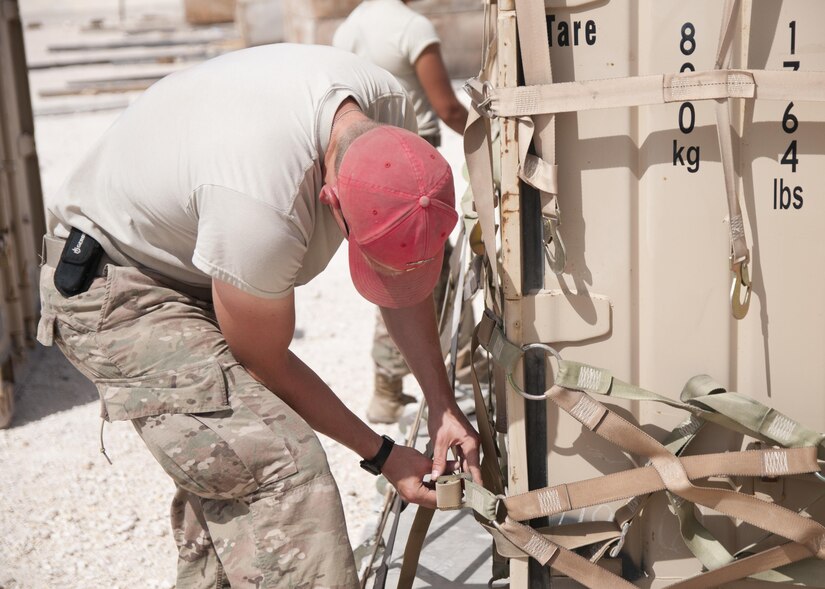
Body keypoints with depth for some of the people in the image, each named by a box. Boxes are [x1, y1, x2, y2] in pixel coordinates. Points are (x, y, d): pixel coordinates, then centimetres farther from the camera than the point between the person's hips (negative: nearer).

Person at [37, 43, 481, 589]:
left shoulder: (390, 109, -18)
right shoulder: (262, 206, -40)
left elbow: (407, 275, -2)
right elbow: (265, 363, -20)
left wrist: (443, 403, -3)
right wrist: (380, 453, -10)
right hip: (111, 285, -8)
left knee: (226, 471, 16)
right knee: (278, 467, -21)